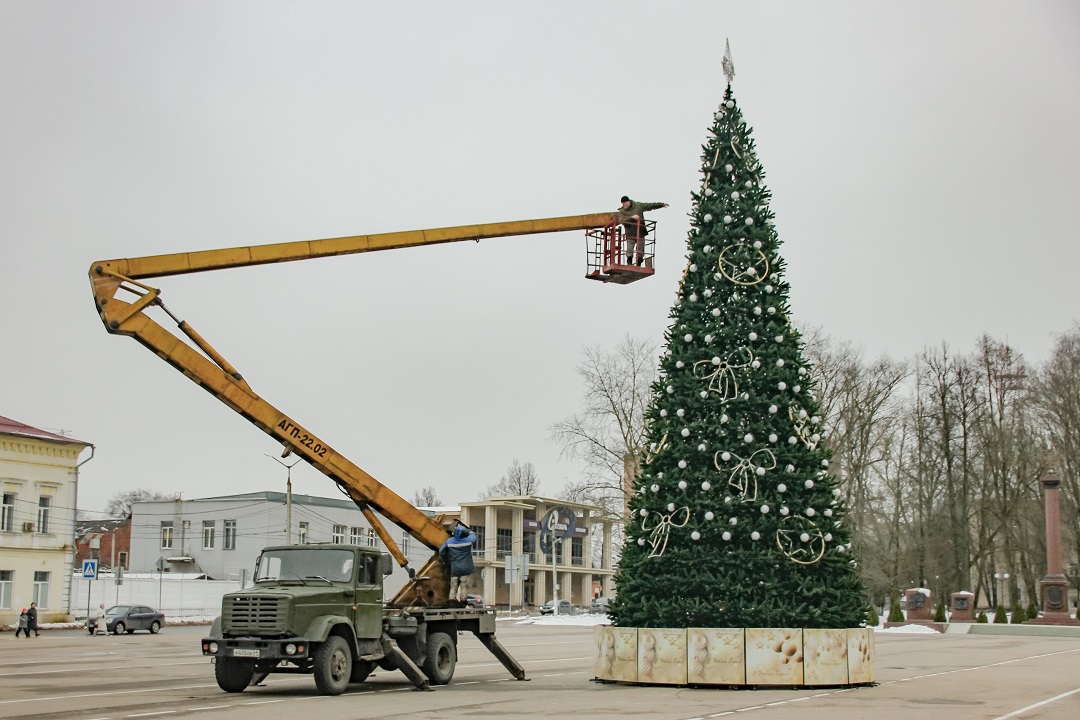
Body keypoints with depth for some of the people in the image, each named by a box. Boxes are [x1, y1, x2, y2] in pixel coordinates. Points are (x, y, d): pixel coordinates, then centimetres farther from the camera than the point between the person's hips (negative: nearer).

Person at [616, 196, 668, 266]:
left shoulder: (638, 206, 5)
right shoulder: (622, 211, 0)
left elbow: (650, 205, 10)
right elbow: (622, 220, -16)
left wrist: (661, 204, 9)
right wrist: (632, 217, -24)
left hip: (640, 233, 2)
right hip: (630, 235, -1)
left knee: (640, 252, 3)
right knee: (629, 251, -8)